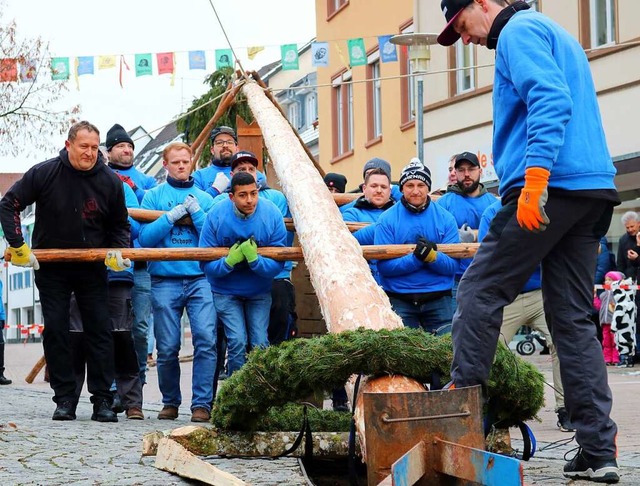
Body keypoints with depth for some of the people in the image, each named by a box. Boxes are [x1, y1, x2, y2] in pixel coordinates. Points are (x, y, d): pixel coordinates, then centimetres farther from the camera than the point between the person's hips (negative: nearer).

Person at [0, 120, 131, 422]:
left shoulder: (110, 182, -5)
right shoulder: (44, 173, -11)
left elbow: (119, 225, 10)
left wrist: (118, 251, -9)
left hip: (92, 269, 1)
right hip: (51, 269, -1)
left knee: (100, 330, -3)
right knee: (55, 331, -1)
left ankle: (102, 400, 1)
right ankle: (64, 398, 5)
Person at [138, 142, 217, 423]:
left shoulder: (204, 198, 14)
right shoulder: (153, 196, 11)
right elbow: (145, 237, 0)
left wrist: (196, 211, -7)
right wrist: (172, 216, -10)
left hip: (200, 278, 0)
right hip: (165, 280, 0)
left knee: (206, 340, -13)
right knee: (167, 348, 0)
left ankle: (202, 403, -9)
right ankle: (170, 402, 17)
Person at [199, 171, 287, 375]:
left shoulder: (272, 215, -17)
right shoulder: (216, 216, -18)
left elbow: (277, 264, -15)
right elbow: (206, 264, -15)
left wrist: (254, 259, -33)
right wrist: (230, 261, -32)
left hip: (259, 291, 1)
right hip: (226, 291, -1)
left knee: (260, 344, -4)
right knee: (238, 342, -12)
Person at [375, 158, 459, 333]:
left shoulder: (445, 218, 4)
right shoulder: (387, 220, 0)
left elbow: (453, 266, -1)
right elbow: (383, 266, -8)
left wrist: (433, 257, -21)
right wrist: (416, 259, -21)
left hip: (438, 298, 1)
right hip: (399, 299, -1)